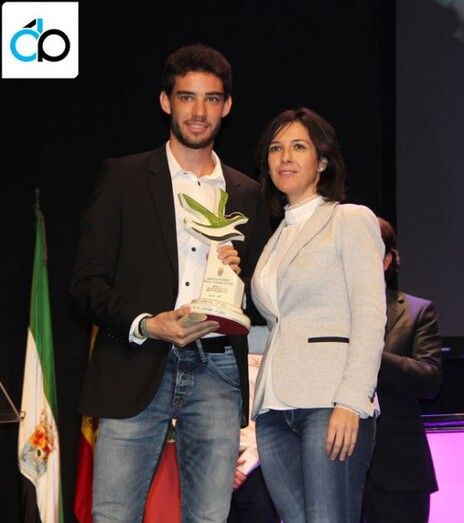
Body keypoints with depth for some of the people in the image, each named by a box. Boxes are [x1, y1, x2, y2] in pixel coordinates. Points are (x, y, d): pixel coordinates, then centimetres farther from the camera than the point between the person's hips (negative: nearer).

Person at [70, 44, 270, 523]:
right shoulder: (123, 177, 7)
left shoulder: (246, 194, 17)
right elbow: (87, 282, 2)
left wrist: (239, 274, -1)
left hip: (217, 371, 3)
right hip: (137, 369, -2)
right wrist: (144, 325, -14)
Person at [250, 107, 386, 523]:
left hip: (331, 403, -6)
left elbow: (370, 320, -6)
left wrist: (350, 403, -16)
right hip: (275, 408, 6)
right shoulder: (275, 239, 23)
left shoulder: (351, 221, 3)